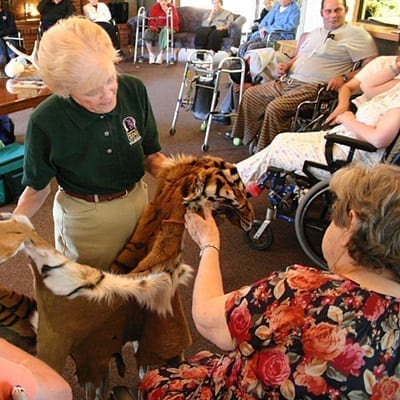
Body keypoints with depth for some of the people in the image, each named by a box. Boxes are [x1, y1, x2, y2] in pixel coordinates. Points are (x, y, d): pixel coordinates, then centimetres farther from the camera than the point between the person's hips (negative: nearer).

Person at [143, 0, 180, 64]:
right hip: (157, 28, 3)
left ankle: (161, 55, -35)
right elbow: (151, 21, 4)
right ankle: (151, 55, -21)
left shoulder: (172, 8, -8)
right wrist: (154, 27, -17)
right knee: (147, 32, -27)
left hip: (169, 28, -3)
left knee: (165, 31, -38)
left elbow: (176, 22, -18)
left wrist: (168, 13, -28)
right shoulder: (154, 7, -1)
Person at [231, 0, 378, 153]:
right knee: (250, 94, 5)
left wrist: (344, 77, -23)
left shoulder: (356, 34, -2)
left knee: (275, 108, -30)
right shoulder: (314, 33, 21)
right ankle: (252, 138, 12)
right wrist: (286, 65, 8)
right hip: (286, 81, 9)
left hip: (313, 87, -8)